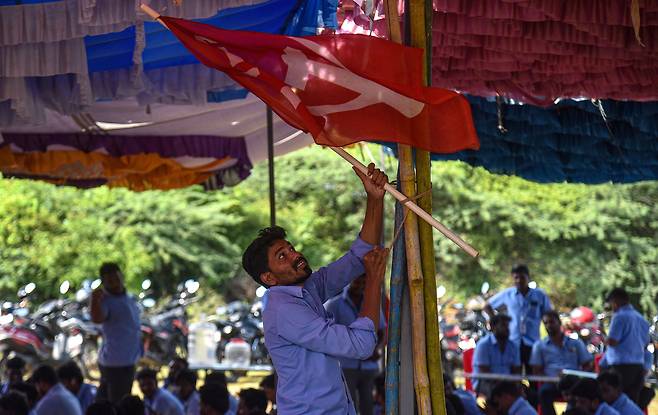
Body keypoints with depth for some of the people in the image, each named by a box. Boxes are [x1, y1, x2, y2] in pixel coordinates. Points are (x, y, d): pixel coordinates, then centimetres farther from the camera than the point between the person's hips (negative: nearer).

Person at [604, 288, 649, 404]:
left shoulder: (619, 317, -11)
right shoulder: (641, 318, 13)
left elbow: (612, 342, -17)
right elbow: (645, 343, 20)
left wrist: (604, 339, 2)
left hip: (622, 365, -7)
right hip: (639, 365, 7)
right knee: (633, 402, 7)